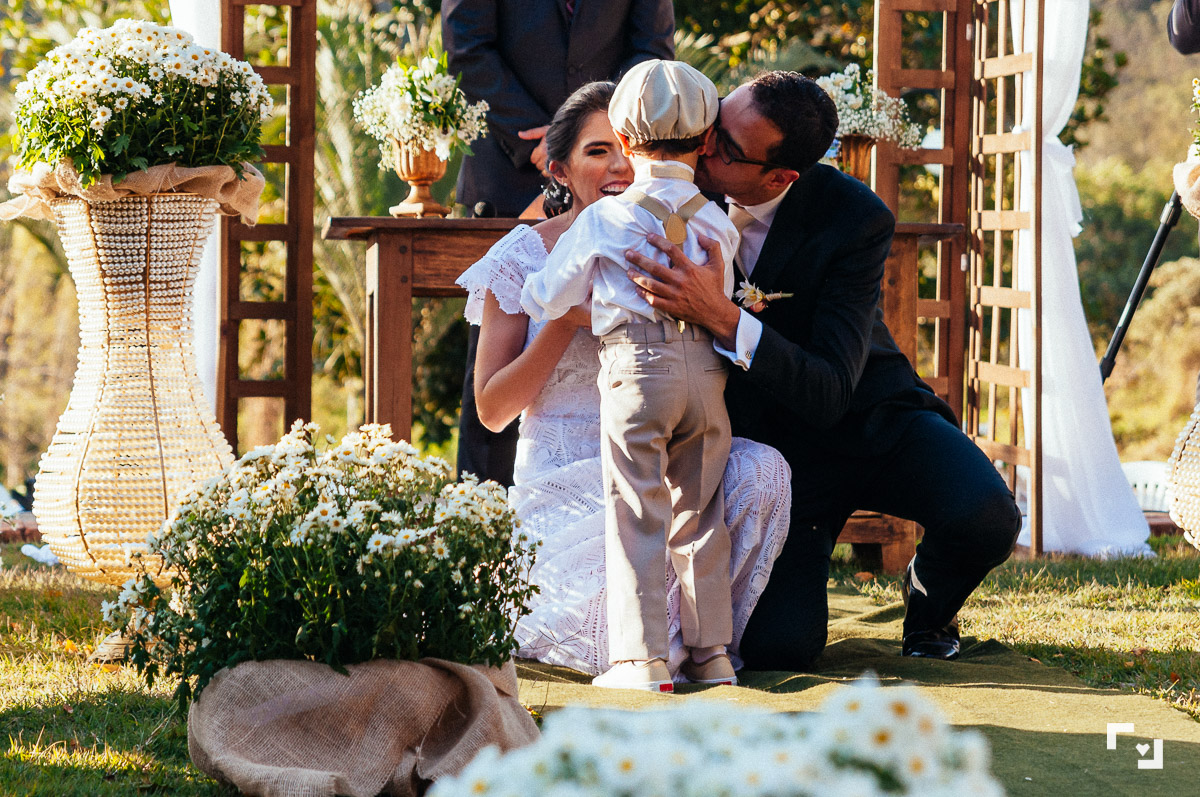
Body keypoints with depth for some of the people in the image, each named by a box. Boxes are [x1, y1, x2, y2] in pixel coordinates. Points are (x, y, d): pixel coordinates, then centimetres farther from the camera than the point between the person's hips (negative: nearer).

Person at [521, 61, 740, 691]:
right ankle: (711, 651, 13)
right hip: (706, 368, 4)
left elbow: (547, 299, 8)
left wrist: (513, 297, 29)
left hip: (635, 363, -4)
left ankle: (642, 657, -7)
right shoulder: (717, 222, 10)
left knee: (636, 518, -2)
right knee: (700, 515, 11)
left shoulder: (604, 220, 0)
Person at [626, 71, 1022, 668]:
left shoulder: (855, 219, -25)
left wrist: (721, 317, -47)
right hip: (766, 448, 1)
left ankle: (928, 595, 7)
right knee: (773, 646, -20)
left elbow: (829, 395, -33)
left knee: (987, 521, -30)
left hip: (867, 420, -1)